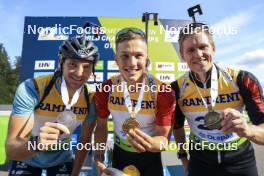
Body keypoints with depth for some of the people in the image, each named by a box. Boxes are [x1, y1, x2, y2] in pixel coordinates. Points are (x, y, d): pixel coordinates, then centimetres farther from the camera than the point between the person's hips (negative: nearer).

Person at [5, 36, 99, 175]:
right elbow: (11, 150, -29)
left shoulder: (91, 100, -21)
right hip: (27, 160, -1)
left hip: (62, 160, 2)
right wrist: (36, 144, -49)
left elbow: (86, 138, -7)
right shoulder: (30, 89, -29)